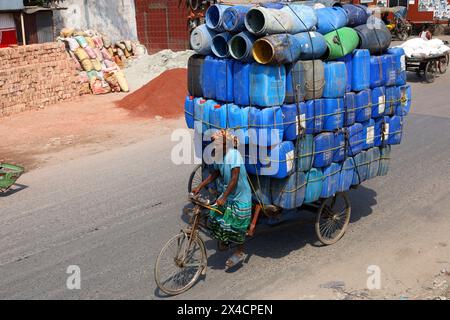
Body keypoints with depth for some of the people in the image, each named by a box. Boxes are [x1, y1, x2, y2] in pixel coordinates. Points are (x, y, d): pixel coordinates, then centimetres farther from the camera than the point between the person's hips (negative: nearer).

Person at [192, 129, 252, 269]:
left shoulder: (234, 155, -23)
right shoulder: (219, 156, 1)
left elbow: (234, 179, -26)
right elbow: (214, 174, 14)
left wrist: (223, 197, -27)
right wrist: (199, 187, 8)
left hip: (240, 196, -7)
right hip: (228, 194, 7)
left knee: (236, 226, 0)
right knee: (214, 217, 3)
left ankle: (240, 253, 21)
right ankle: (224, 240, 30)